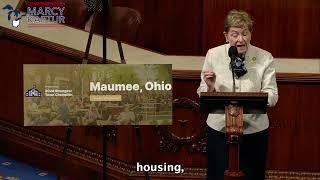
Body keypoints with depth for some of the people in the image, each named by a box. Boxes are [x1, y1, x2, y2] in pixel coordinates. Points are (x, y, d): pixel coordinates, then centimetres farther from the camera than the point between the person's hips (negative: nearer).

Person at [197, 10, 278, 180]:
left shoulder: (264, 58, -4)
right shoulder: (213, 55, -1)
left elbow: (272, 96, -7)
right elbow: (203, 96, 3)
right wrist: (210, 87, -20)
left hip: (254, 129, 0)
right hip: (219, 127, 1)